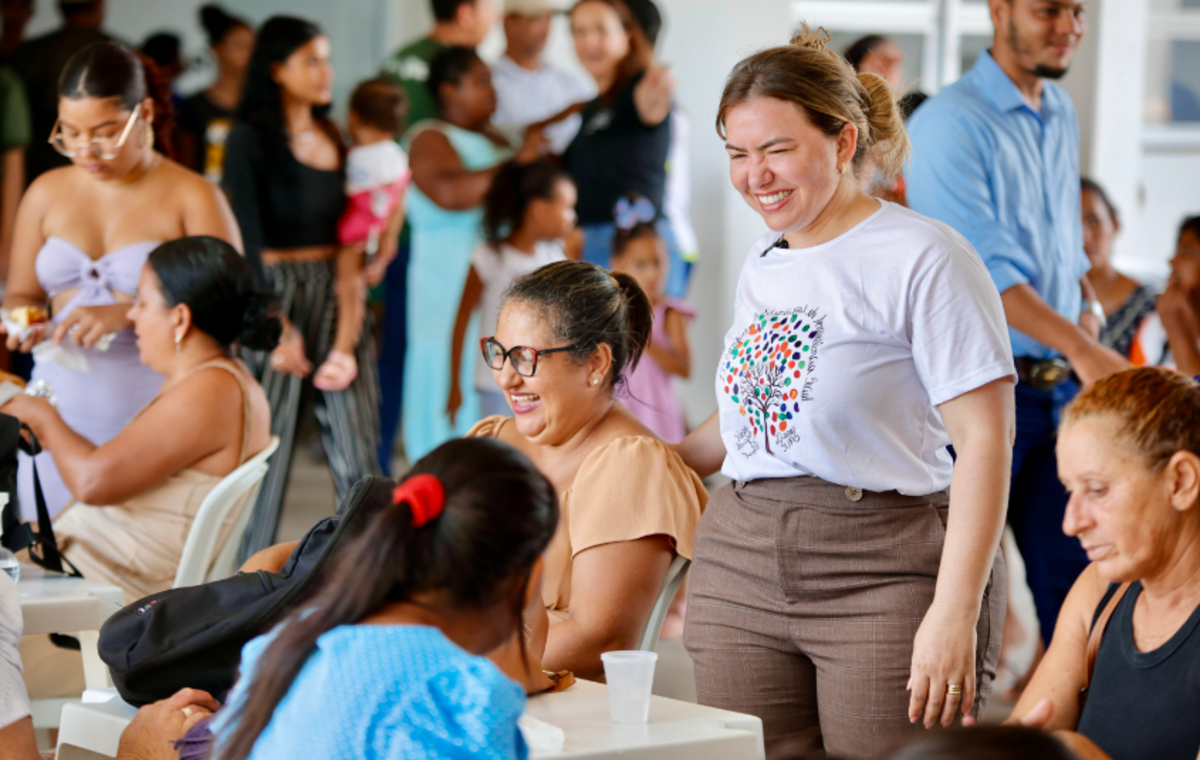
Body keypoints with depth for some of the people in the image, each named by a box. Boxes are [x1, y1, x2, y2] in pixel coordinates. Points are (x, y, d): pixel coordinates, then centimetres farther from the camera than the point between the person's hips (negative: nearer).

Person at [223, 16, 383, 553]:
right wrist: (277, 326, -18)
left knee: (357, 440, 2)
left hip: (335, 293, 6)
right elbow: (248, 241, -12)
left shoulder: (332, 137, 13)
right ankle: (248, 567, 11)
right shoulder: (250, 140, -6)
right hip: (276, 293, -6)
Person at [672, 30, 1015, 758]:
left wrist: (955, 612, -19)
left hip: (887, 570, -6)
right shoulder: (762, 265, 15)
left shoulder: (922, 256, -8)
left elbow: (984, 438, -13)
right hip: (744, 566, 6)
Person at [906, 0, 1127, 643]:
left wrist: (1087, 302, 7)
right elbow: (981, 265, -21)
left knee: (1072, 572, 6)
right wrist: (1079, 347, -29)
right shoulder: (949, 124, -12)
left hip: (1060, 389, 7)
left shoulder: (1062, 114, 14)